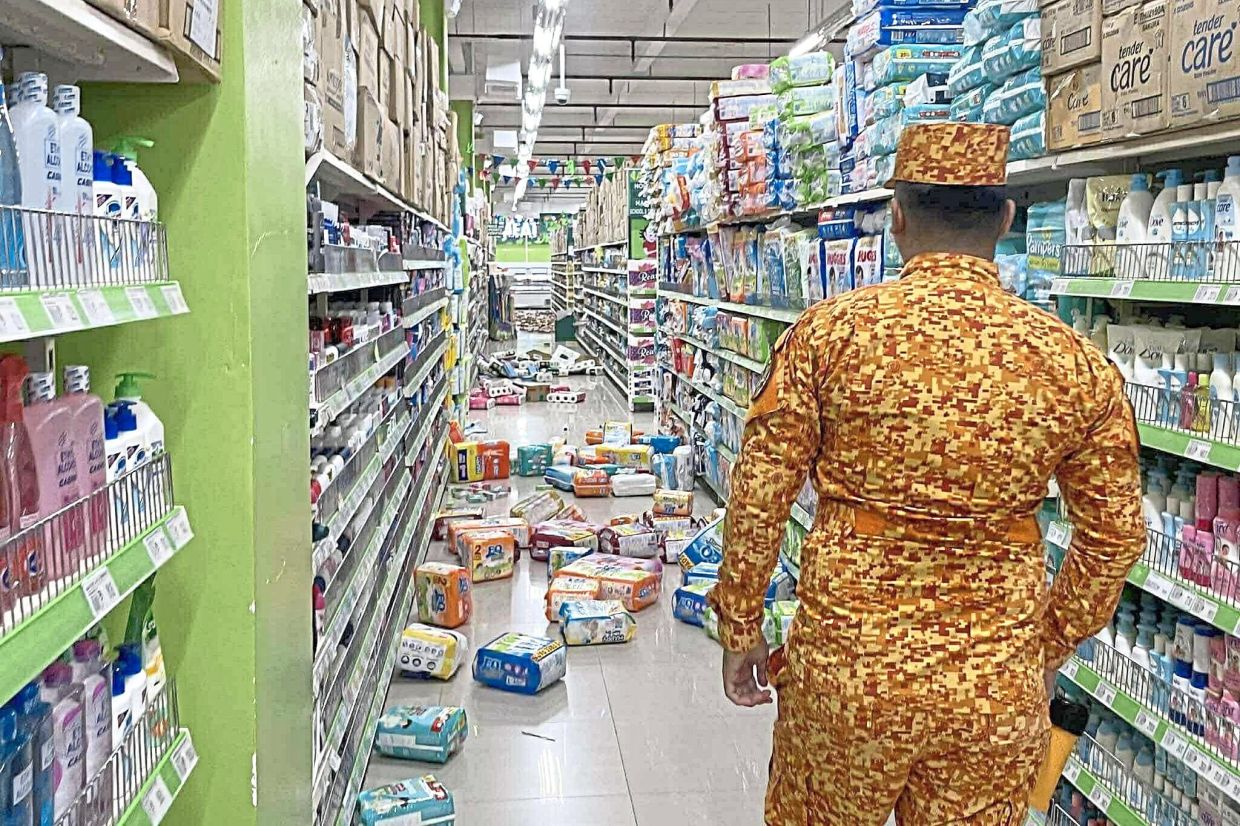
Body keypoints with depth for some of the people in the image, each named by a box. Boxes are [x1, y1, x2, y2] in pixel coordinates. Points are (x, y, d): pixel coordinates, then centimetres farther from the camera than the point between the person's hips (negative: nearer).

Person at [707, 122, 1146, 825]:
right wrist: (1052, 644, 18)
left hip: (845, 665, -1)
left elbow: (758, 502, -9)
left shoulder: (829, 332, -11)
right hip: (999, 686, 2)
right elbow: (1116, 537, 3)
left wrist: (742, 628, 4)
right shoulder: (1078, 362, -5)